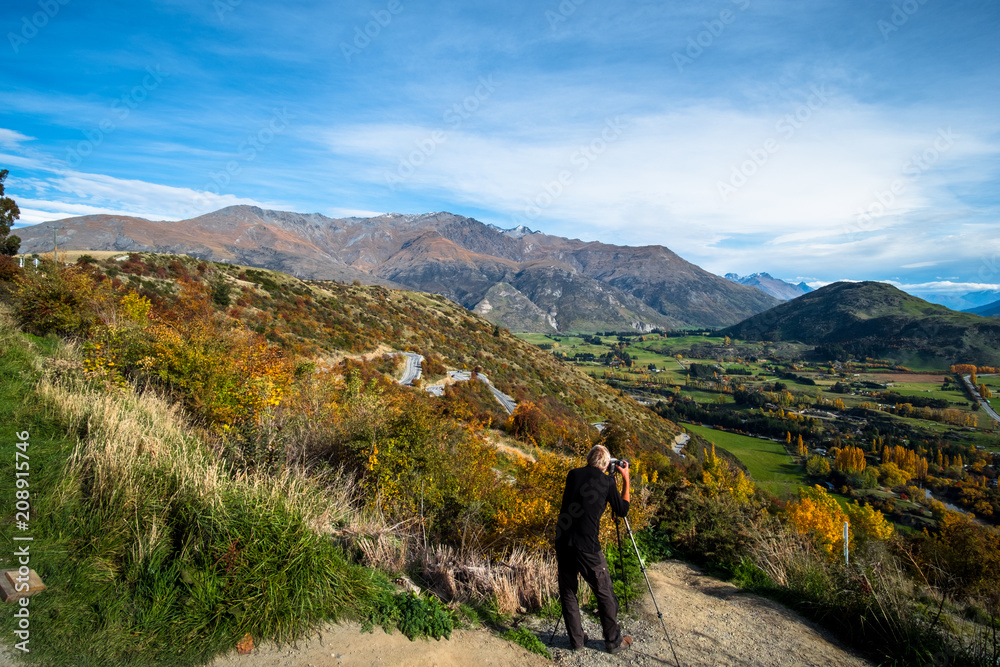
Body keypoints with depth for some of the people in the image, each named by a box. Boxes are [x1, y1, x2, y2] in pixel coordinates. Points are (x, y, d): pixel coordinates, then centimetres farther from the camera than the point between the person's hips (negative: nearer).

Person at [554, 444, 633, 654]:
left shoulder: (573, 474, 8)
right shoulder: (607, 481, -2)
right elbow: (622, 510, 10)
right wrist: (626, 480, 17)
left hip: (562, 542, 4)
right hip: (586, 546, -4)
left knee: (567, 592, 17)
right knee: (605, 593, 13)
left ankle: (576, 639, 26)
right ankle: (614, 641, 26)